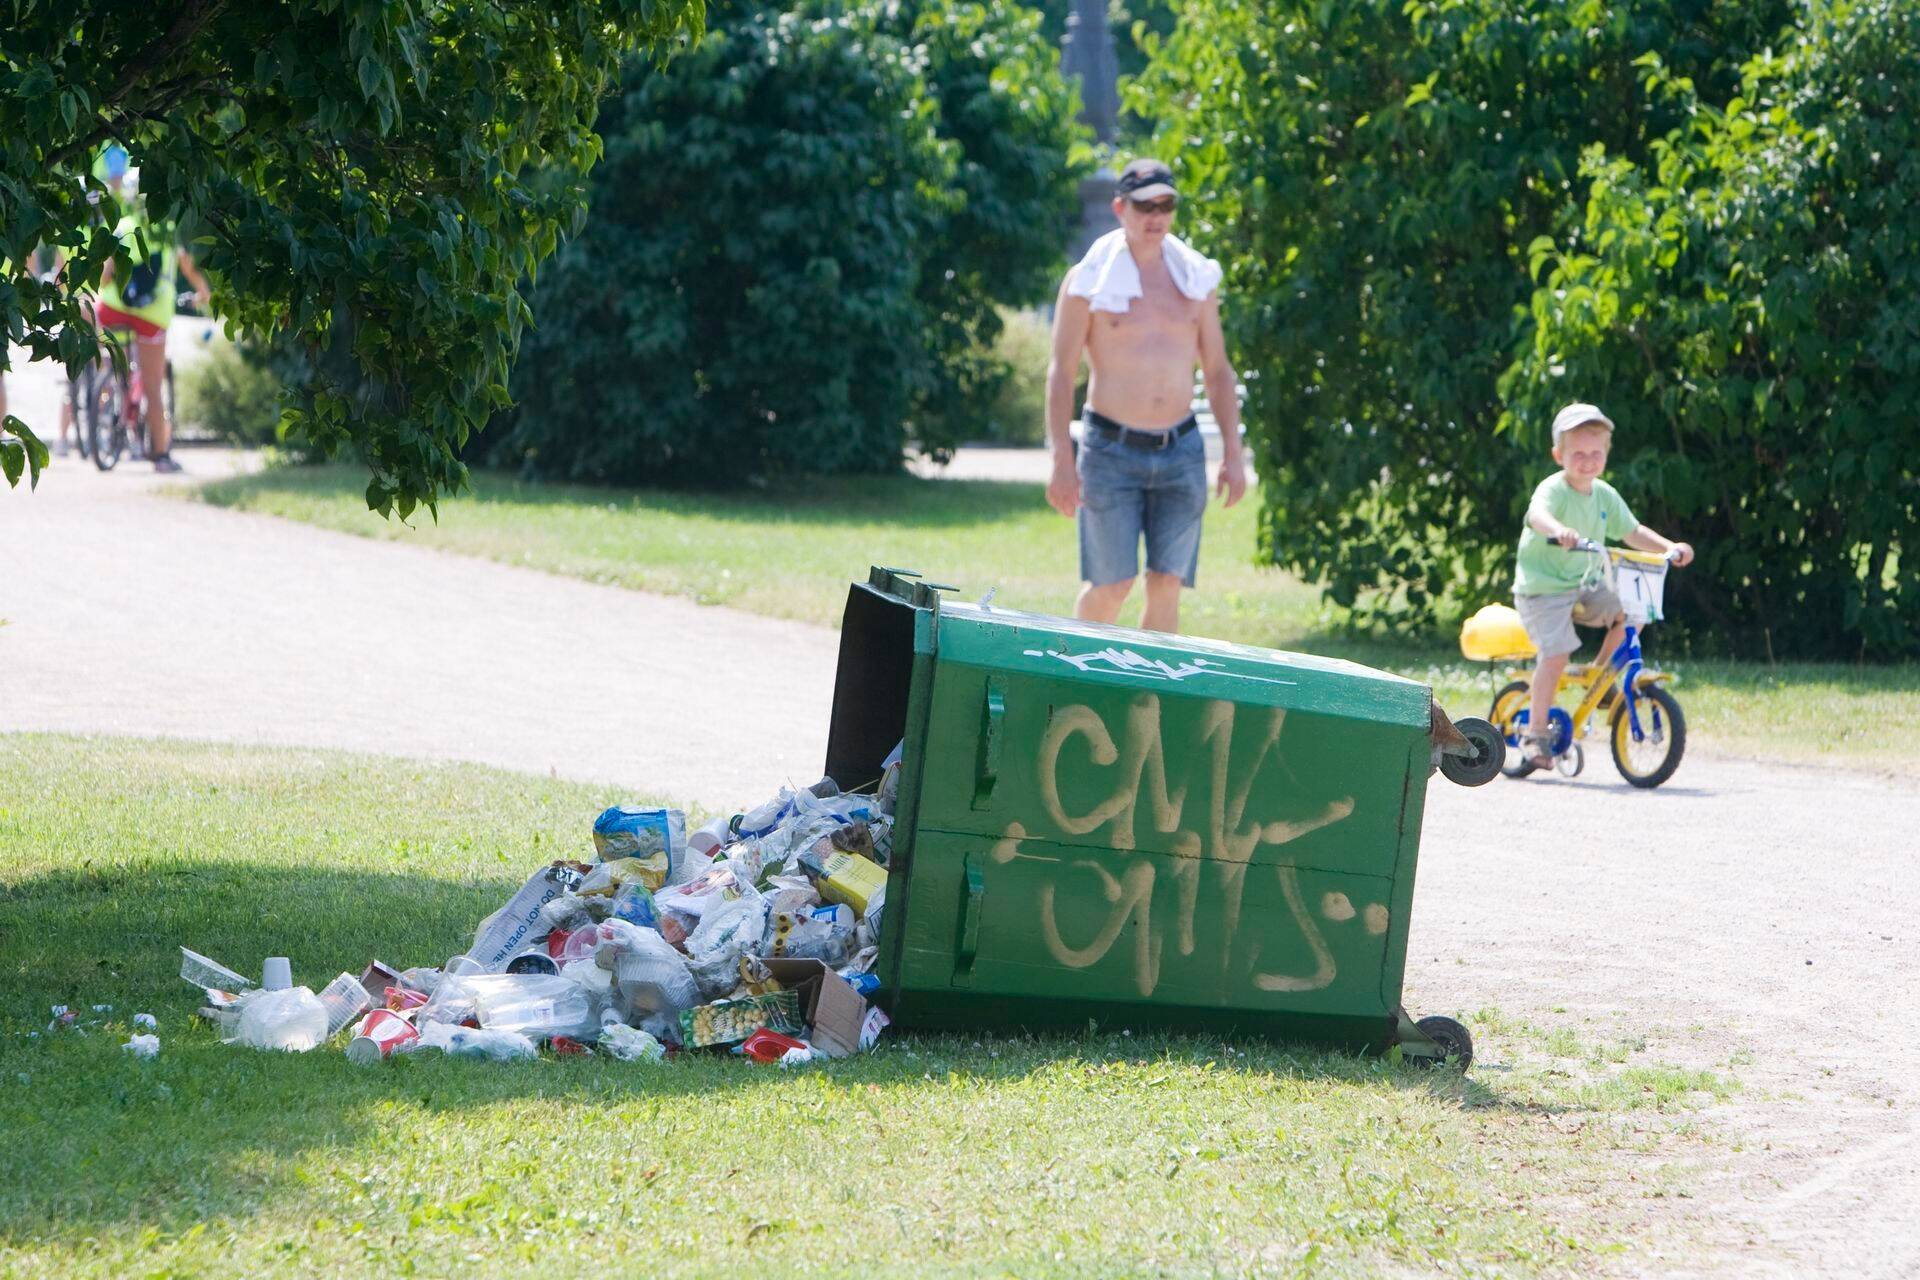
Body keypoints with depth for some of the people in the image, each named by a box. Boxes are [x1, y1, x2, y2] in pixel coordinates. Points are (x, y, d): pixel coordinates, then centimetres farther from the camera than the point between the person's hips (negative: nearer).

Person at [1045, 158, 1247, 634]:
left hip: (1181, 452, 3)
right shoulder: (1088, 281, -1)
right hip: (1111, 451, -3)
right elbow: (1061, 372, -3)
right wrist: (1062, 461, -11)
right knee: (1111, 586, -6)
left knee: (1167, 585, -2)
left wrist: (1233, 453, 6)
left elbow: (1217, 371, 15)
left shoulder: (1197, 279, 9)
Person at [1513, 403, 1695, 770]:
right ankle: (1536, 732, -9)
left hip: (1582, 586, 7)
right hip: (1542, 588, -7)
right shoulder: (1553, 490, -19)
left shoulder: (1605, 496, 4)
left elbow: (1632, 533, 14)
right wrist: (1558, 530, -64)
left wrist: (1670, 547, -1)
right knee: (1556, 654, -20)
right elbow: (1537, 512, -42)